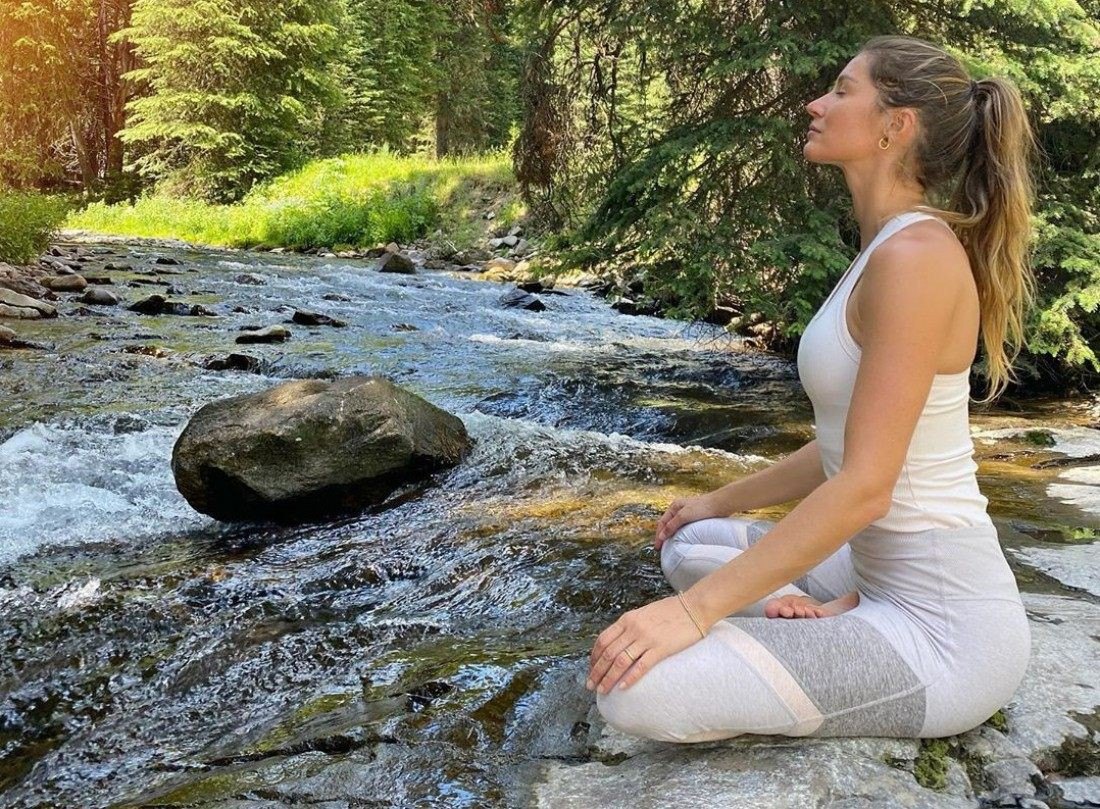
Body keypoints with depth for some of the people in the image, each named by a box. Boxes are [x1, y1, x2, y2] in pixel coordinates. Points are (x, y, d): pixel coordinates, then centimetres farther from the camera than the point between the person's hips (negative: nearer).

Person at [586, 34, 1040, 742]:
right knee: (691, 548, 23)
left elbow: (864, 487, -25)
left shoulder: (917, 253, -21)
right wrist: (723, 502, 27)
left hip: (942, 630, -10)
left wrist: (693, 611, -23)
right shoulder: (888, 251, 10)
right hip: (889, 578, 10)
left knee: (638, 689, -21)